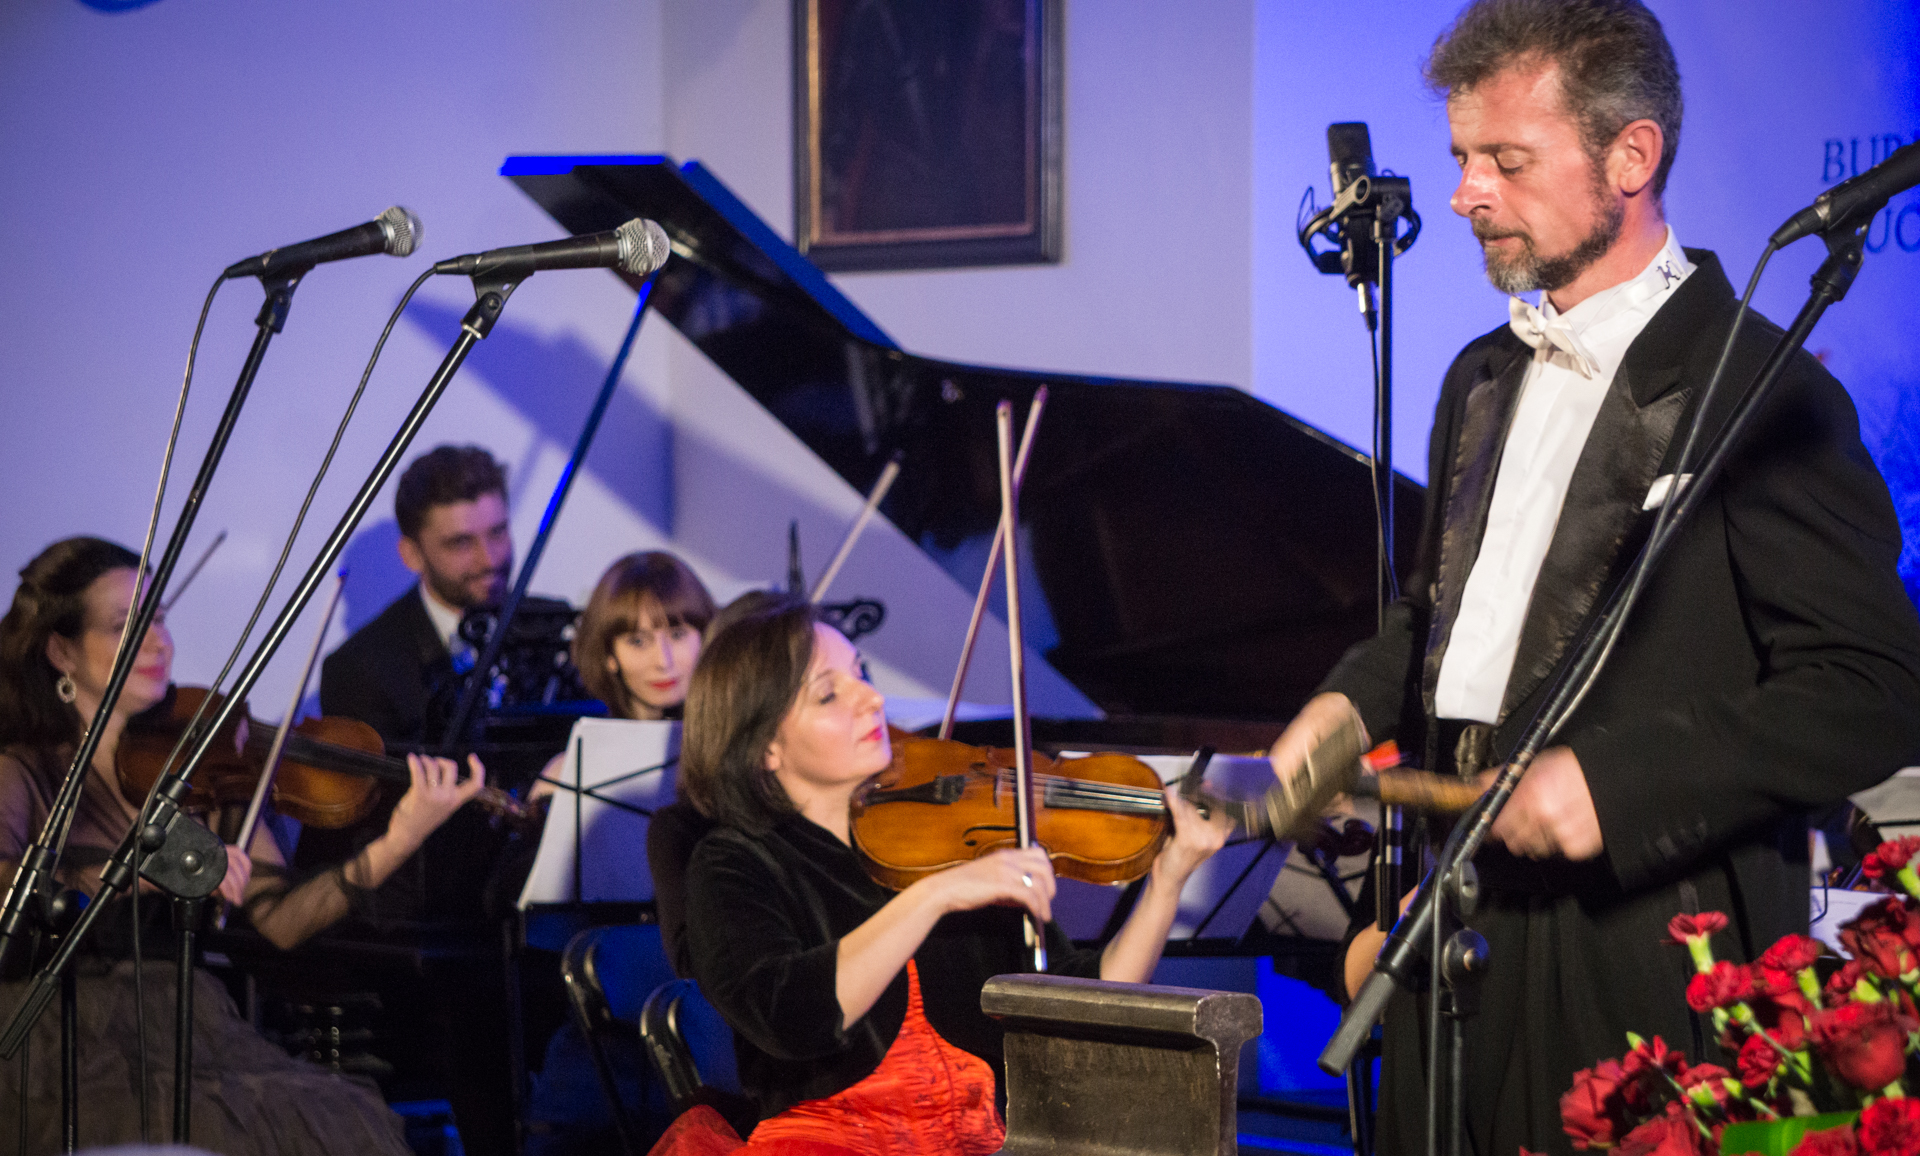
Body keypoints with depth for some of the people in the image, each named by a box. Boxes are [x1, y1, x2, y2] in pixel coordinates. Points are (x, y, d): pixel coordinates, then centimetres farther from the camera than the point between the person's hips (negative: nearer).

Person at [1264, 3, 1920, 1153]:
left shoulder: (1756, 397, -11)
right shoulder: (1485, 380, 16)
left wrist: (1617, 780, -21)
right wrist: (1350, 705, 9)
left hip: (1645, 970, -7)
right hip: (1463, 929, 7)